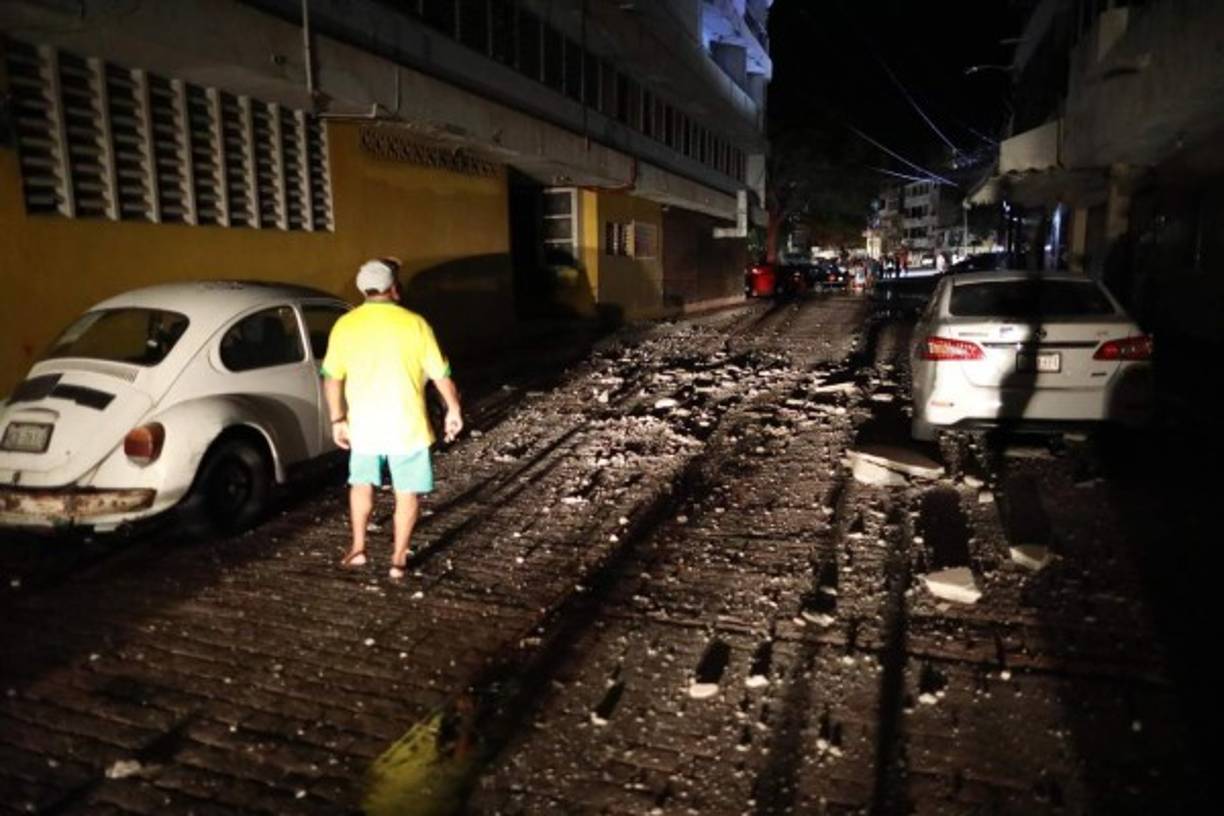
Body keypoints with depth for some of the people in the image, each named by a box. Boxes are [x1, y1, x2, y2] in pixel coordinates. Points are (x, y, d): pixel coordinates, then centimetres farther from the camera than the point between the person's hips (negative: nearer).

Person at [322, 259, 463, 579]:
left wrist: (338, 419, 12)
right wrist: (454, 410, 9)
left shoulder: (345, 325, -2)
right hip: (406, 425, -2)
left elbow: (331, 377, 2)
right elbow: (441, 374, -4)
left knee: (362, 483, 24)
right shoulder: (414, 324, -8)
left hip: (364, 423, 3)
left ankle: (358, 548, 28)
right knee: (407, 492, 11)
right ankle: (399, 559, 14)